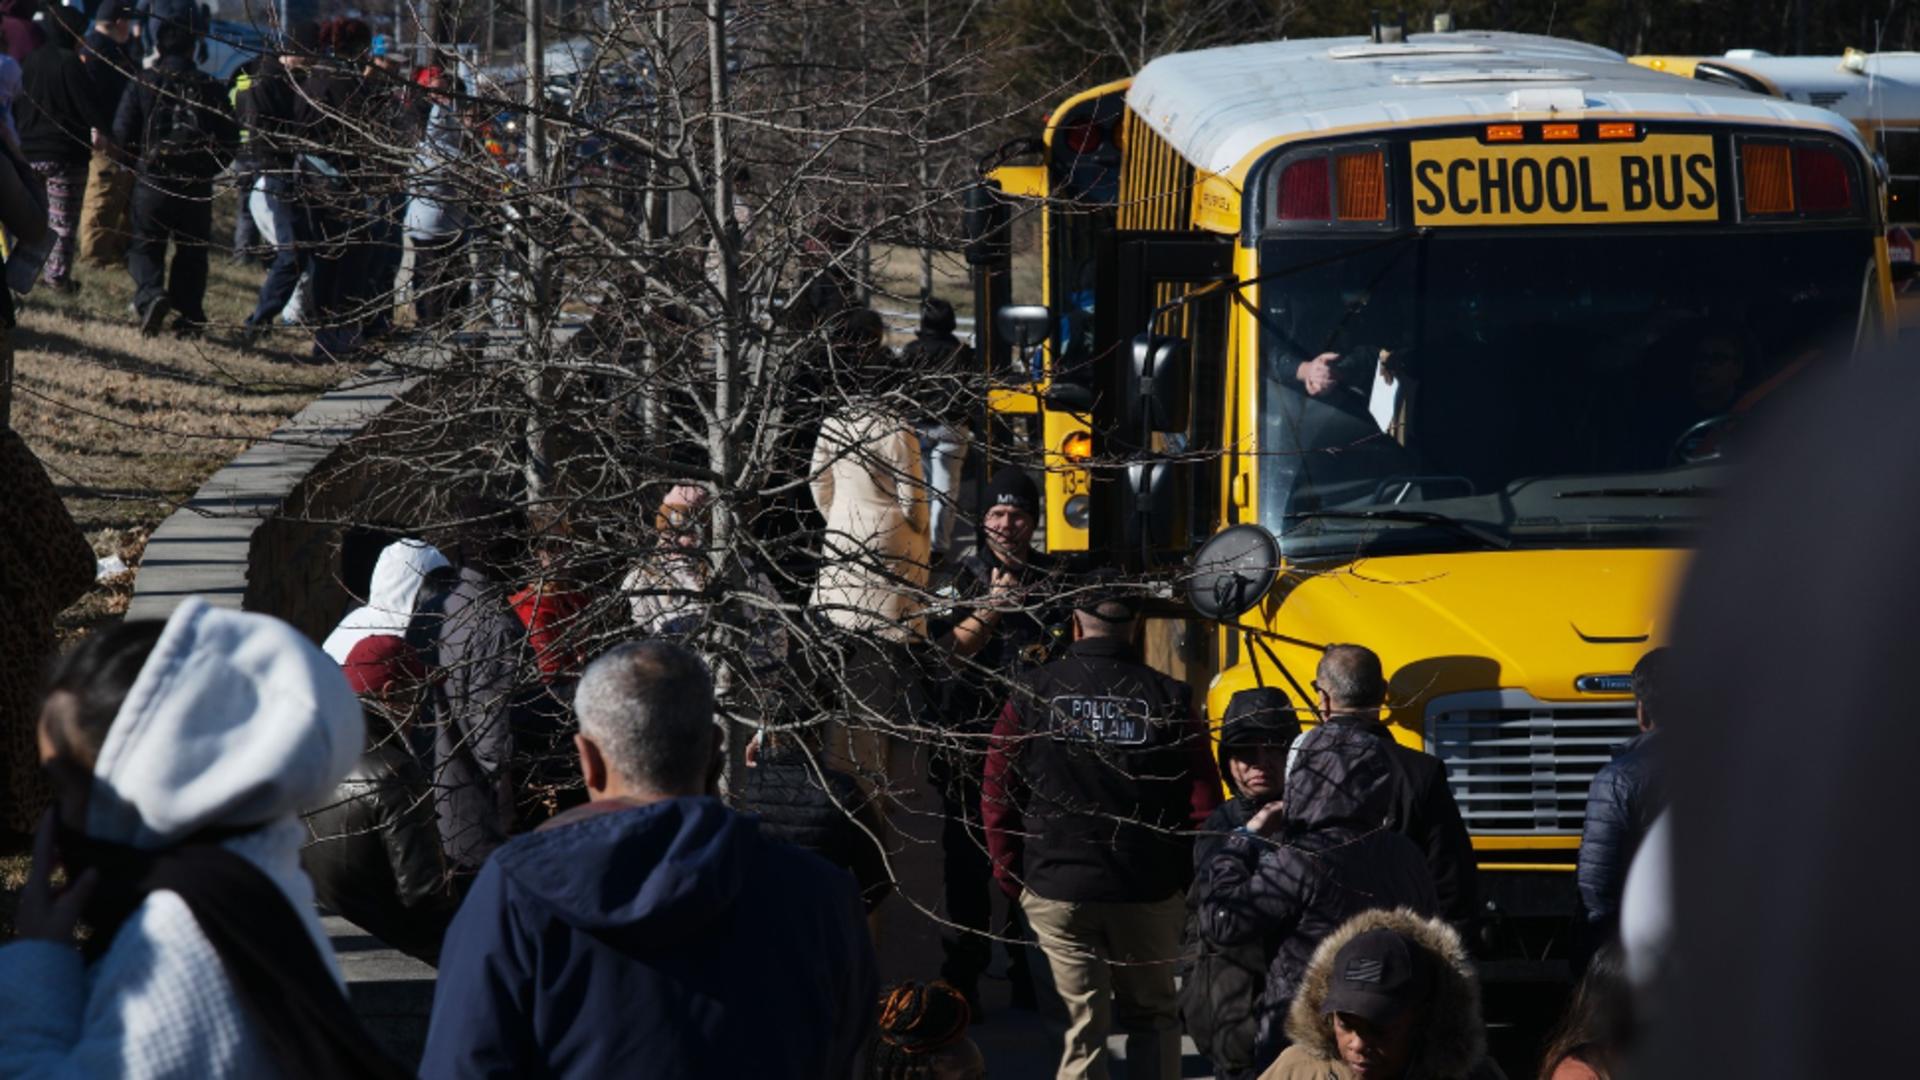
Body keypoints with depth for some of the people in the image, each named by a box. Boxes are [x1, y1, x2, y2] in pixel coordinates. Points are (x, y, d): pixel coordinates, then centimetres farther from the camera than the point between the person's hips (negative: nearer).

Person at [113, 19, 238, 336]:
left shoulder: (143, 84, -4)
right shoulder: (209, 88, 0)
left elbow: (123, 134, -5)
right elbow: (230, 139, 1)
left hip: (154, 180, -2)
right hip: (198, 186, 2)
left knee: (145, 246, 7)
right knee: (192, 251, 14)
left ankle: (151, 295, -19)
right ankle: (189, 316, 12)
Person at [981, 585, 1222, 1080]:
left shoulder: (1033, 693, -2)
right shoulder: (1169, 699, -4)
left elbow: (996, 794, 0)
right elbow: (1204, 803, -5)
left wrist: (1010, 874, 11)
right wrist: (1192, 880, 8)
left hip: (1056, 891, 0)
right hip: (1149, 891, 0)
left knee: (1083, 1026, 4)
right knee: (1153, 1018, 14)